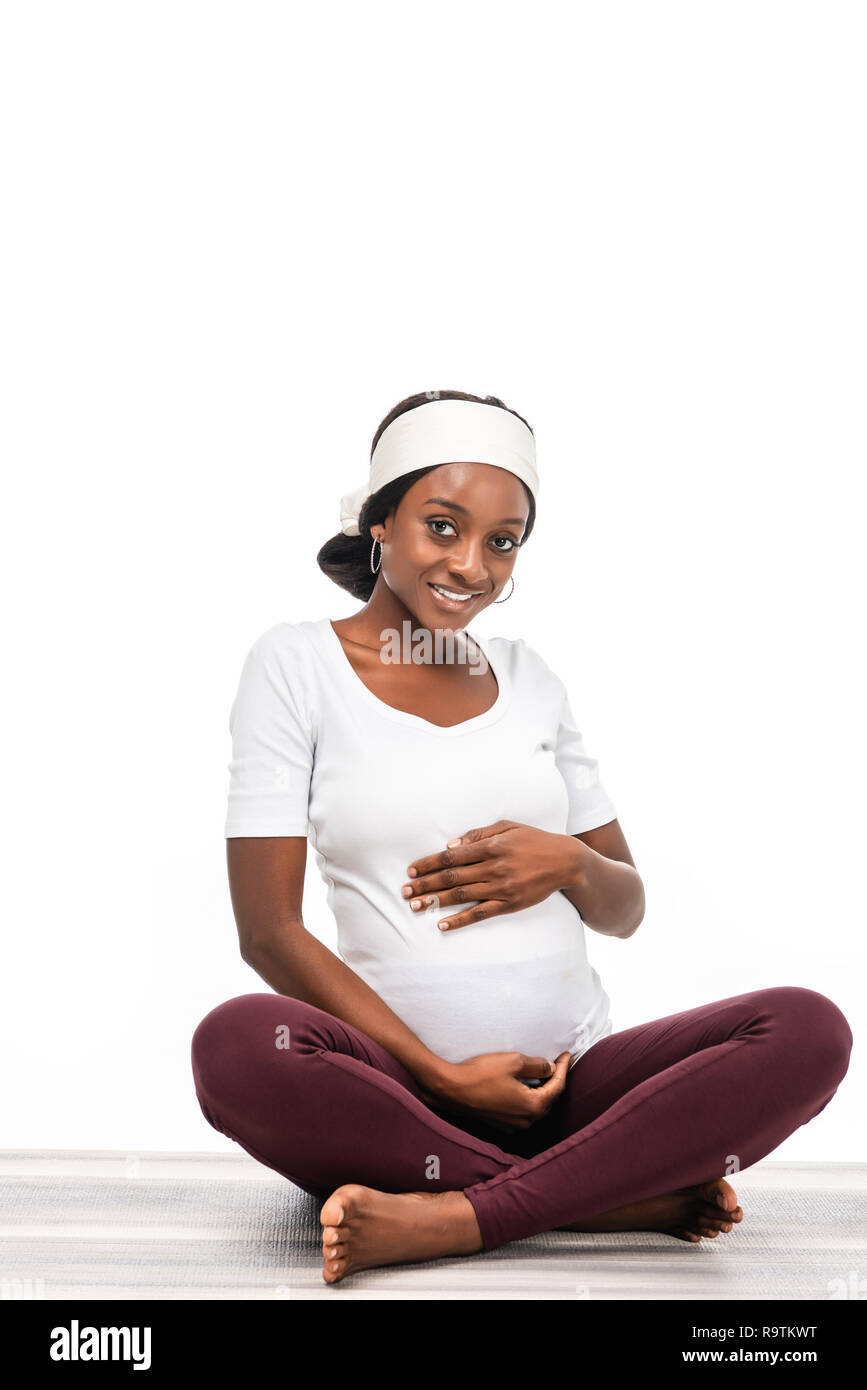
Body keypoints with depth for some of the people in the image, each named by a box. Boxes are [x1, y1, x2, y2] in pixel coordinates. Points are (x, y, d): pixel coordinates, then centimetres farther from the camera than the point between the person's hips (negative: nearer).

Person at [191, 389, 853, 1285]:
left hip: (575, 1078, 4)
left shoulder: (528, 676, 14)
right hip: (402, 1091, -3)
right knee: (235, 1044, -34)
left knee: (809, 1029, -19)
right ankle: (641, 1194, -22)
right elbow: (267, 931, -6)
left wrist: (569, 865, -7)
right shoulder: (298, 663, 1)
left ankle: (448, 1220, -23)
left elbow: (627, 911, 17)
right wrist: (443, 1077, -14)